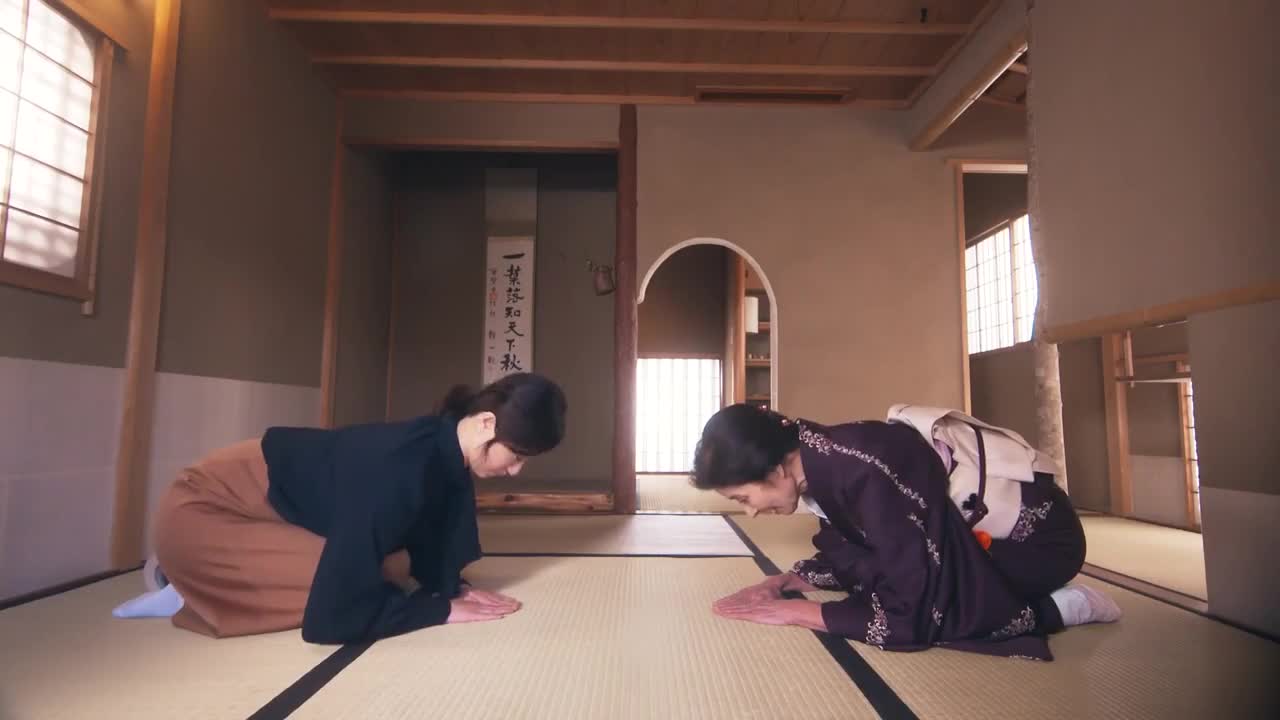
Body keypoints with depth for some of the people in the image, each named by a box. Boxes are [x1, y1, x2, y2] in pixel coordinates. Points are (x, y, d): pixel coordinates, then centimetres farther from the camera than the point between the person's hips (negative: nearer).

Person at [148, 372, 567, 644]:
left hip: (278, 502, 8)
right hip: (203, 511, -8)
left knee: (393, 570, 7)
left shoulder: (448, 454, -10)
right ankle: (185, 592, 3)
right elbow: (333, 616, -35)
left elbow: (430, 557, 4)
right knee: (346, 587, -20)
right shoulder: (402, 470, -37)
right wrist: (442, 608, -25)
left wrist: (455, 588, -14)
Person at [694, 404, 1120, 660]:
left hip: (1036, 534, -8)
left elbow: (909, 616, -31)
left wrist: (795, 611, -24)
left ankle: (1054, 608, -1)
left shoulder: (861, 471, -35)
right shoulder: (824, 462, -9)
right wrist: (785, 582, -7)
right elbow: (845, 558, 7)